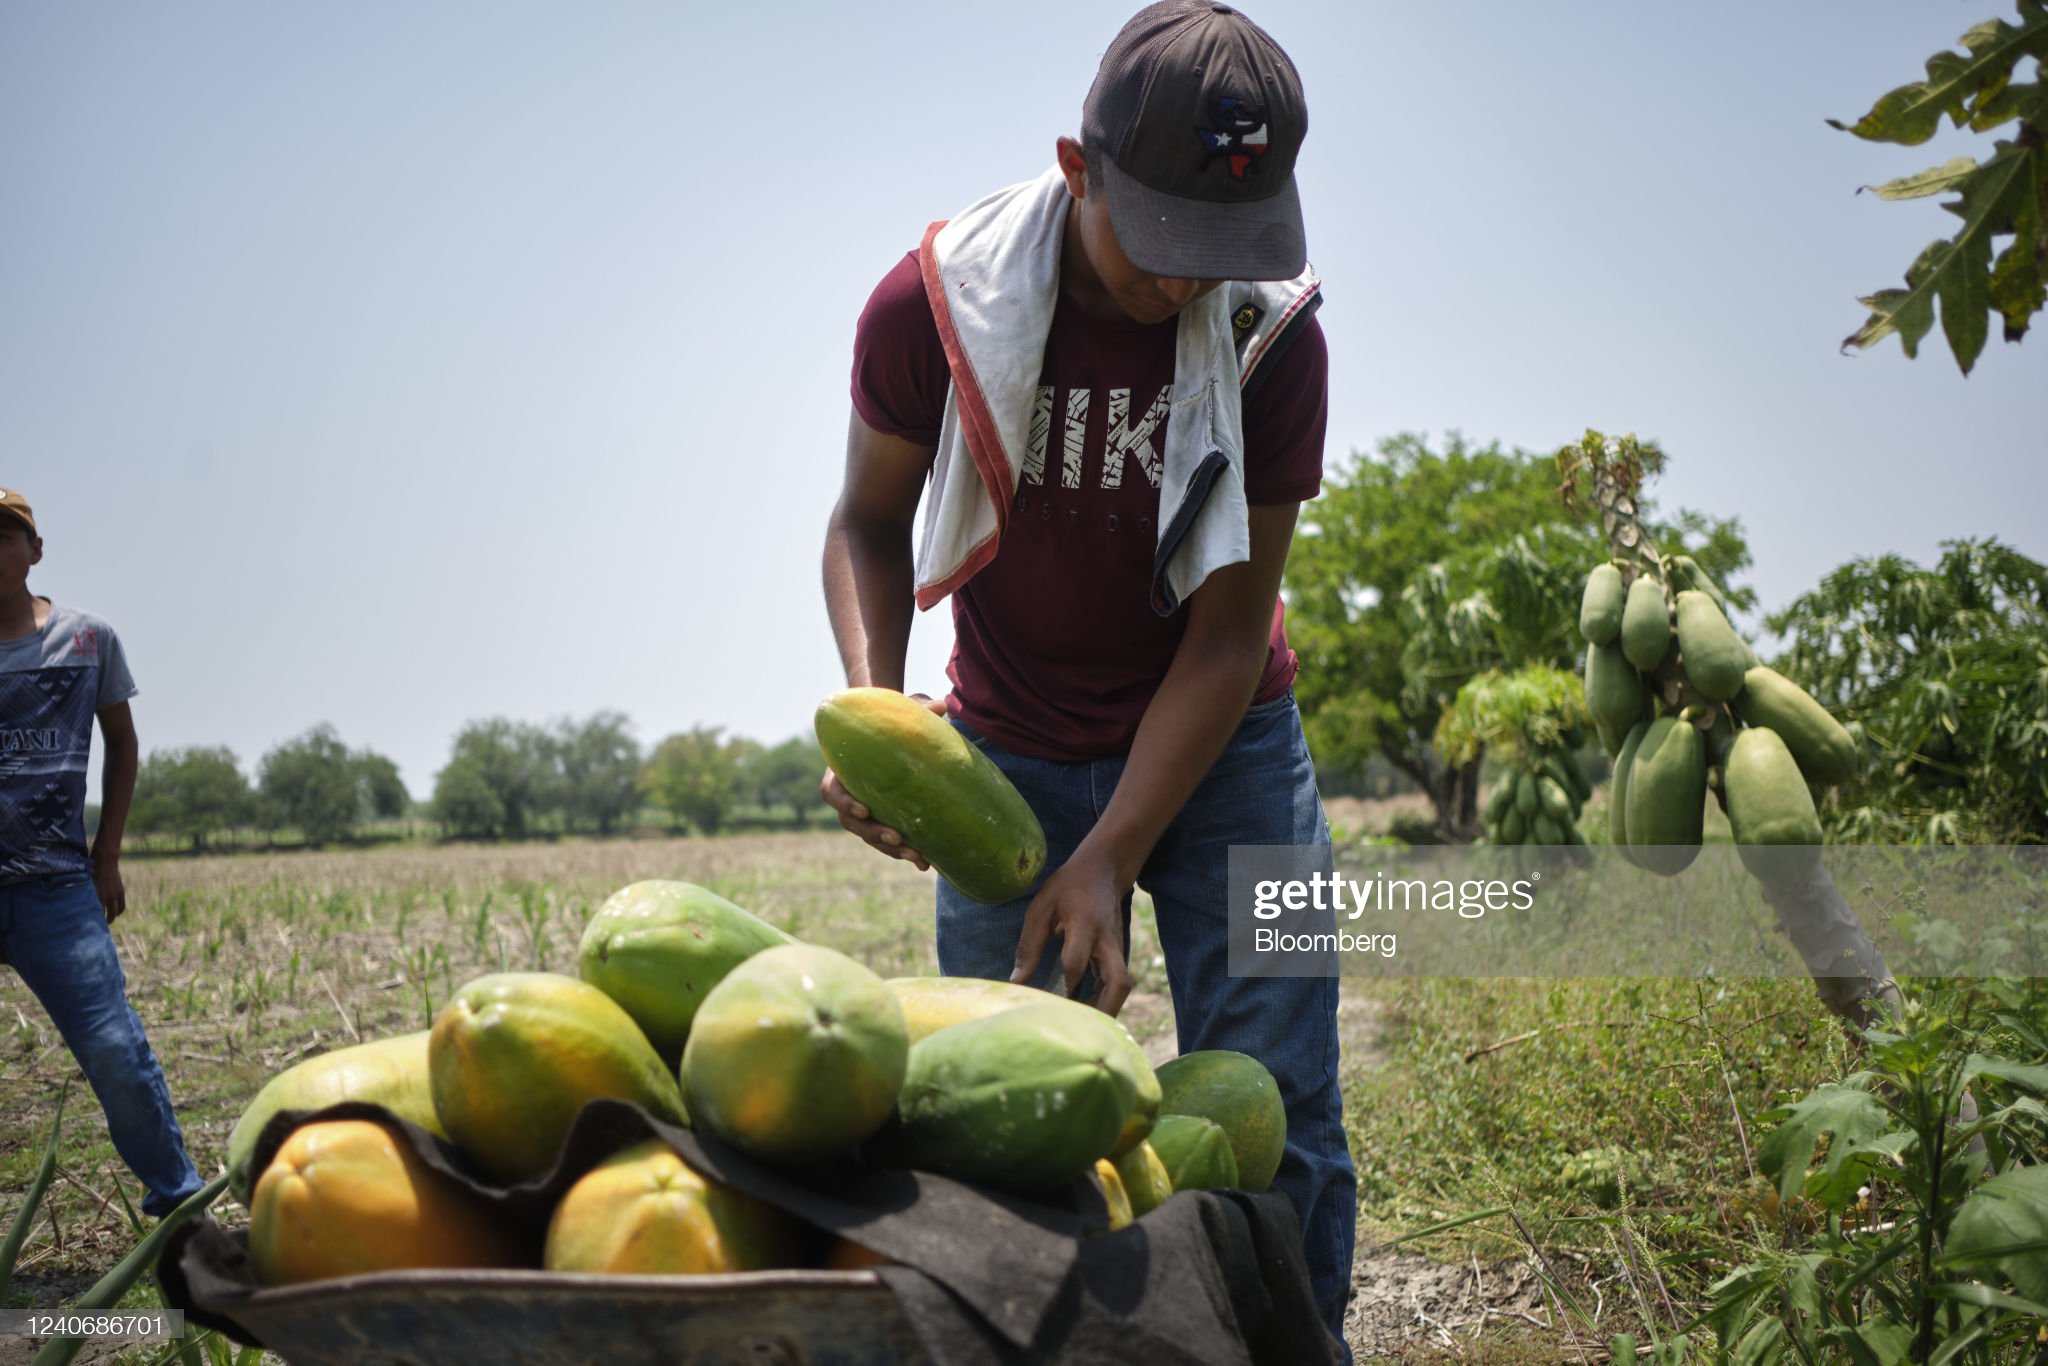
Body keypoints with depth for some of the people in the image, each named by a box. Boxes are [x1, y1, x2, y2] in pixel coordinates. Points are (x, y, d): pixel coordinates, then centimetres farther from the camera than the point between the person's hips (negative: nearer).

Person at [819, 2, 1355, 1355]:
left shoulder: (1274, 337, -17)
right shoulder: (934, 304, -16)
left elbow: (1226, 635, -16)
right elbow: (870, 523, -1)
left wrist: (1109, 861, -24)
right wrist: (872, 711, -21)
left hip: (1221, 745, 0)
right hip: (1015, 758, 0)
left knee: (1276, 1116, -3)